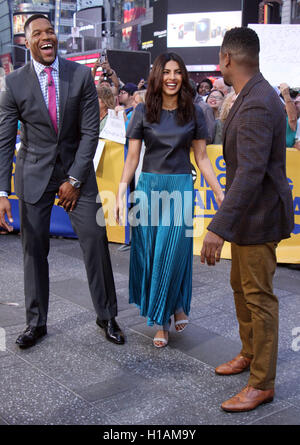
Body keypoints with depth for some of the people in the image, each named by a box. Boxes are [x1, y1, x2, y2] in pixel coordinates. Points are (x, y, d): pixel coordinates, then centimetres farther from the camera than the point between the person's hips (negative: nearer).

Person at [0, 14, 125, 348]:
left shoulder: (81, 75, -4)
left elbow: (90, 131, -4)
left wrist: (75, 179, -9)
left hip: (76, 169, 0)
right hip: (34, 173, 0)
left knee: (95, 241, -2)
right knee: (34, 249, 4)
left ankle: (106, 316, 16)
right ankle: (36, 322, 21)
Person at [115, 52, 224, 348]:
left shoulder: (193, 113, 4)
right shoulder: (143, 112, 3)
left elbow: (201, 157, 7)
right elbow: (132, 157, 3)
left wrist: (220, 192, 1)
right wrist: (121, 193, -5)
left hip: (181, 188, -1)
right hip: (149, 187, 1)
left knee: (173, 252, -6)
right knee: (149, 254, 5)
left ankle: (177, 307, 19)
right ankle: (161, 322, 19)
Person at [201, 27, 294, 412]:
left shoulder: (256, 106, -24)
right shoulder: (253, 97, 10)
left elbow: (250, 174, -33)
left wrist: (218, 228, -36)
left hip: (259, 215, -10)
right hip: (247, 214, 10)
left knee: (259, 296, 0)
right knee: (241, 286, 21)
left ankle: (262, 383, 14)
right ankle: (249, 354, 39)